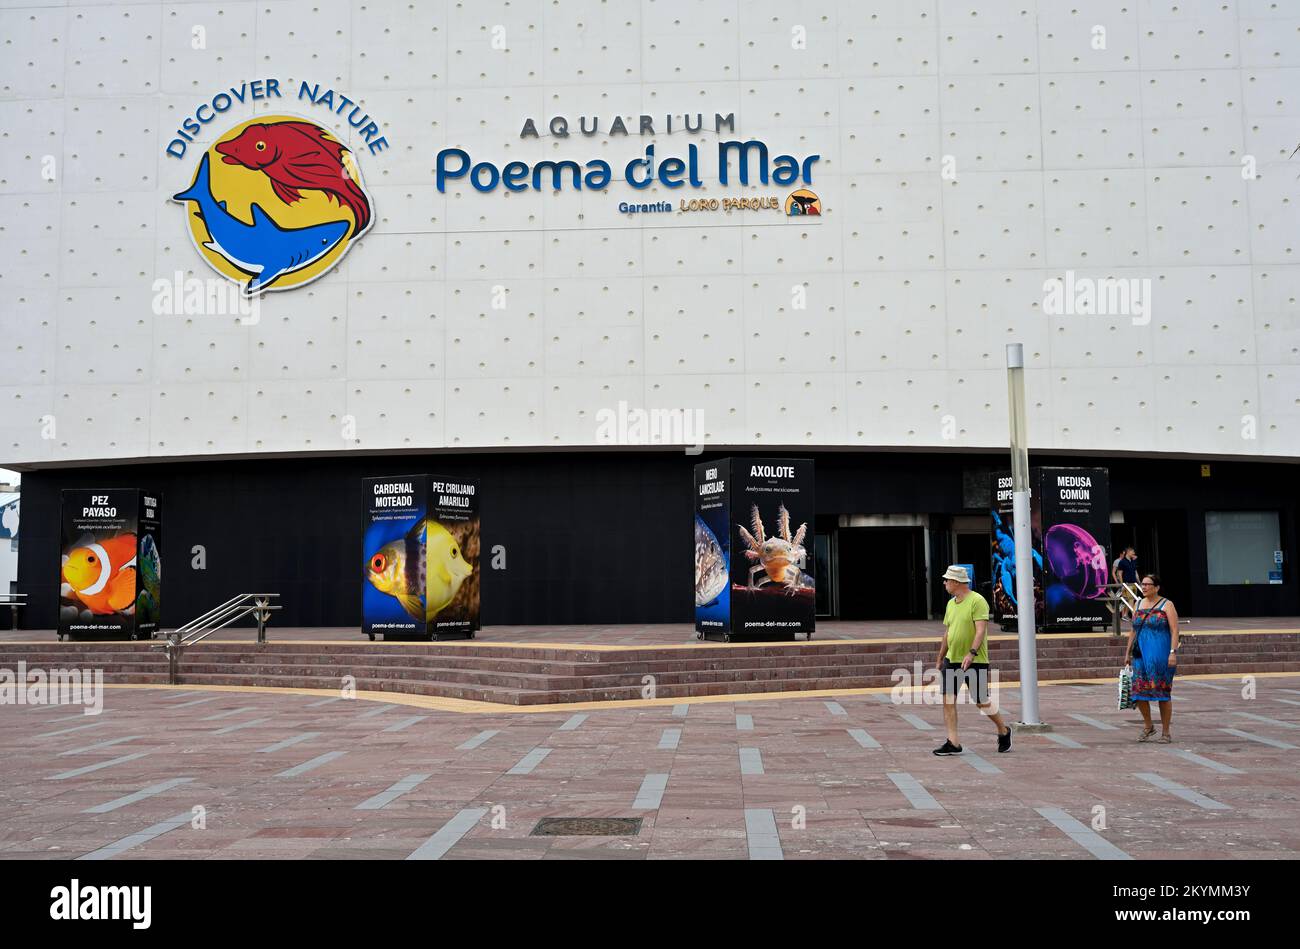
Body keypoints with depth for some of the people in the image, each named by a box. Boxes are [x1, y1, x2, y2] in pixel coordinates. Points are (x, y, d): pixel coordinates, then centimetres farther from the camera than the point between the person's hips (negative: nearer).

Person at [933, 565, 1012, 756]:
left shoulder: (977, 601, -12)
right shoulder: (950, 604, 12)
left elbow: (981, 630, -20)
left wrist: (971, 653, -32)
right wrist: (940, 659, 21)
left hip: (975, 661, -7)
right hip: (951, 659, 7)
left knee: (981, 701, 2)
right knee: (948, 699, -4)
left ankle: (1003, 731, 27)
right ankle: (953, 743, -2)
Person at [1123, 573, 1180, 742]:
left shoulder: (1166, 605, -3)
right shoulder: (1138, 605, 13)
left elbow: (1174, 631, -9)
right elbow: (1133, 631, 17)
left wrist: (1173, 652, -19)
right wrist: (1128, 653, 14)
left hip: (1161, 655, -5)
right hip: (1141, 655, 5)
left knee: (1162, 692, -1)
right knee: (1139, 691, -2)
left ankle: (1166, 732, 10)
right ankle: (1148, 726, 19)